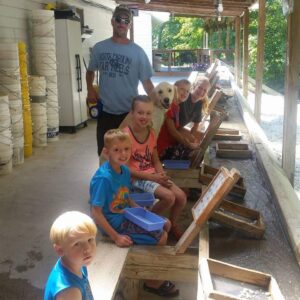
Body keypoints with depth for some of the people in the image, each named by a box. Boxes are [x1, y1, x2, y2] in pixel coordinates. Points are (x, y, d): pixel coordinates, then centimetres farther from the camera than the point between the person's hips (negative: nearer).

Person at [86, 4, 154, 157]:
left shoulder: (137, 52, -3)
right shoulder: (99, 48, 3)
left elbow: (146, 81, -3)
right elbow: (90, 71, 18)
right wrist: (90, 89, 2)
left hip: (129, 112, -2)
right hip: (105, 111, 2)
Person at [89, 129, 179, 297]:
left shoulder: (125, 170, -1)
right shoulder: (103, 178, -28)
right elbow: (96, 213, -26)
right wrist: (116, 237, -25)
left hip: (125, 214, 9)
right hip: (114, 222, -9)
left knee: (166, 224, 13)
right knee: (161, 237, -8)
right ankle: (154, 282, 14)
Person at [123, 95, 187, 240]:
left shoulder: (151, 133, 6)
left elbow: (156, 160, 12)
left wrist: (162, 174, -9)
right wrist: (151, 177, -19)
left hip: (153, 175, 7)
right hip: (136, 177, -7)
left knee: (181, 197, -7)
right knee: (169, 197, -23)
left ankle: (172, 225, 21)